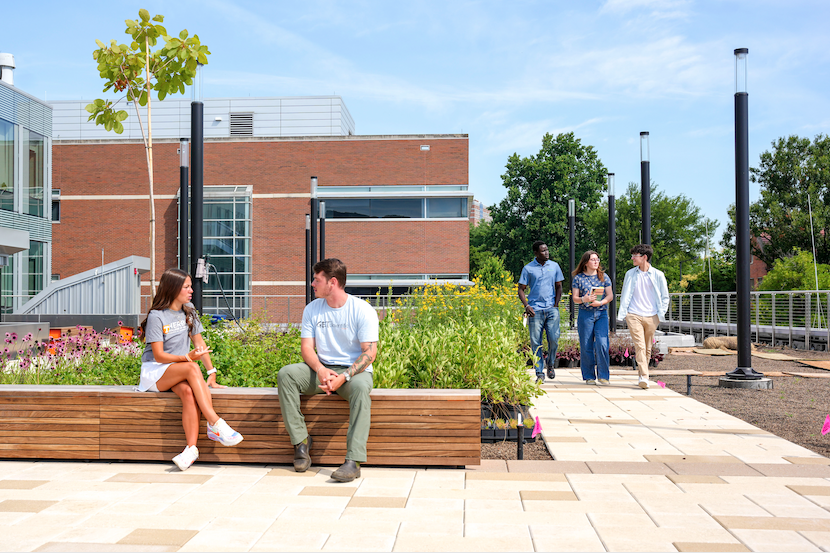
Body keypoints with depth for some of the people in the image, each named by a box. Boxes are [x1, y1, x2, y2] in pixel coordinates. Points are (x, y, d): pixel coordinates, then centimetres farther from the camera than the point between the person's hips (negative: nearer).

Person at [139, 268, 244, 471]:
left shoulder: (189, 313, 11)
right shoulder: (156, 316, -8)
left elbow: (200, 344, 9)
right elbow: (158, 356, -13)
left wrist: (211, 373, -2)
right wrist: (187, 357, -27)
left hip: (180, 374, 5)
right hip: (155, 372, -4)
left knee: (188, 391, -31)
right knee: (192, 368, -33)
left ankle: (191, 447, -41)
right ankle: (216, 424, -37)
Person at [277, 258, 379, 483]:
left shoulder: (363, 310, -9)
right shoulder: (312, 309, 5)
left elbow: (370, 352, -14)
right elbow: (307, 347, 0)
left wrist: (343, 377, -27)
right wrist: (321, 370, -22)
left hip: (354, 370, -4)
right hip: (322, 369, 4)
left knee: (360, 388, -39)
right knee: (285, 374, -22)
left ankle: (354, 461, -41)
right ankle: (301, 441, -17)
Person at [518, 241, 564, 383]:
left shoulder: (554, 266, 11)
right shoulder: (528, 268, 4)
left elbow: (559, 286, 16)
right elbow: (521, 289, 6)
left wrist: (556, 303, 3)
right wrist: (526, 305, -7)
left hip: (551, 309, 1)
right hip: (535, 310, -1)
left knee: (554, 339, -6)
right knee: (536, 342, -3)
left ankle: (550, 365, 20)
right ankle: (539, 373, 5)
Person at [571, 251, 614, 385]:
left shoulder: (604, 277, 11)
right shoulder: (578, 278, 6)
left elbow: (610, 295, 6)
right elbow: (575, 298, 3)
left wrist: (600, 302, -13)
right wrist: (583, 299, -19)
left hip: (602, 314, 1)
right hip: (585, 314, -1)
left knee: (602, 344, -11)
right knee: (586, 346, 0)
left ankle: (603, 376, -3)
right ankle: (589, 377, 11)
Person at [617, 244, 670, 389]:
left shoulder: (658, 275, 4)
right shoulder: (630, 274, 8)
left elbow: (665, 297, 12)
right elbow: (625, 295, 15)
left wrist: (661, 314, 3)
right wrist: (623, 314, 8)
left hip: (651, 317, 0)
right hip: (634, 316, 0)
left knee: (647, 348, 7)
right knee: (639, 346, -13)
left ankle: (641, 375, 22)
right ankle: (644, 377, -20)